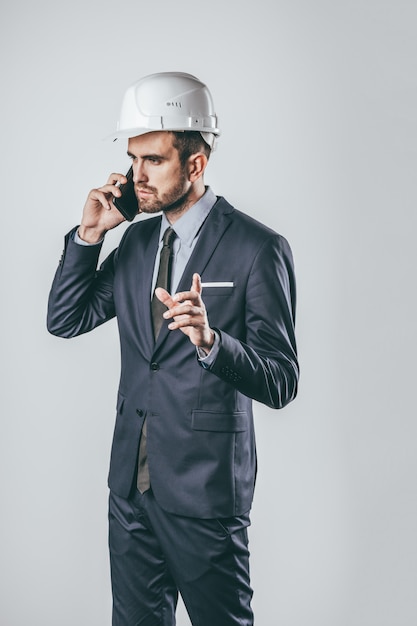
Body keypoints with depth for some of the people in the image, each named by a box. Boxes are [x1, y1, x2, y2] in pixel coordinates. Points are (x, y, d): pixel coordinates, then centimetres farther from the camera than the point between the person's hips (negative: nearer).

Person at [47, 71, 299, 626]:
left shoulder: (258, 248, -14)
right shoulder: (138, 238, 7)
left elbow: (280, 383, -16)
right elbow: (65, 320, 9)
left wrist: (211, 340, -35)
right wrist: (89, 233, -3)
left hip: (206, 495, -6)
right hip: (132, 482, 6)